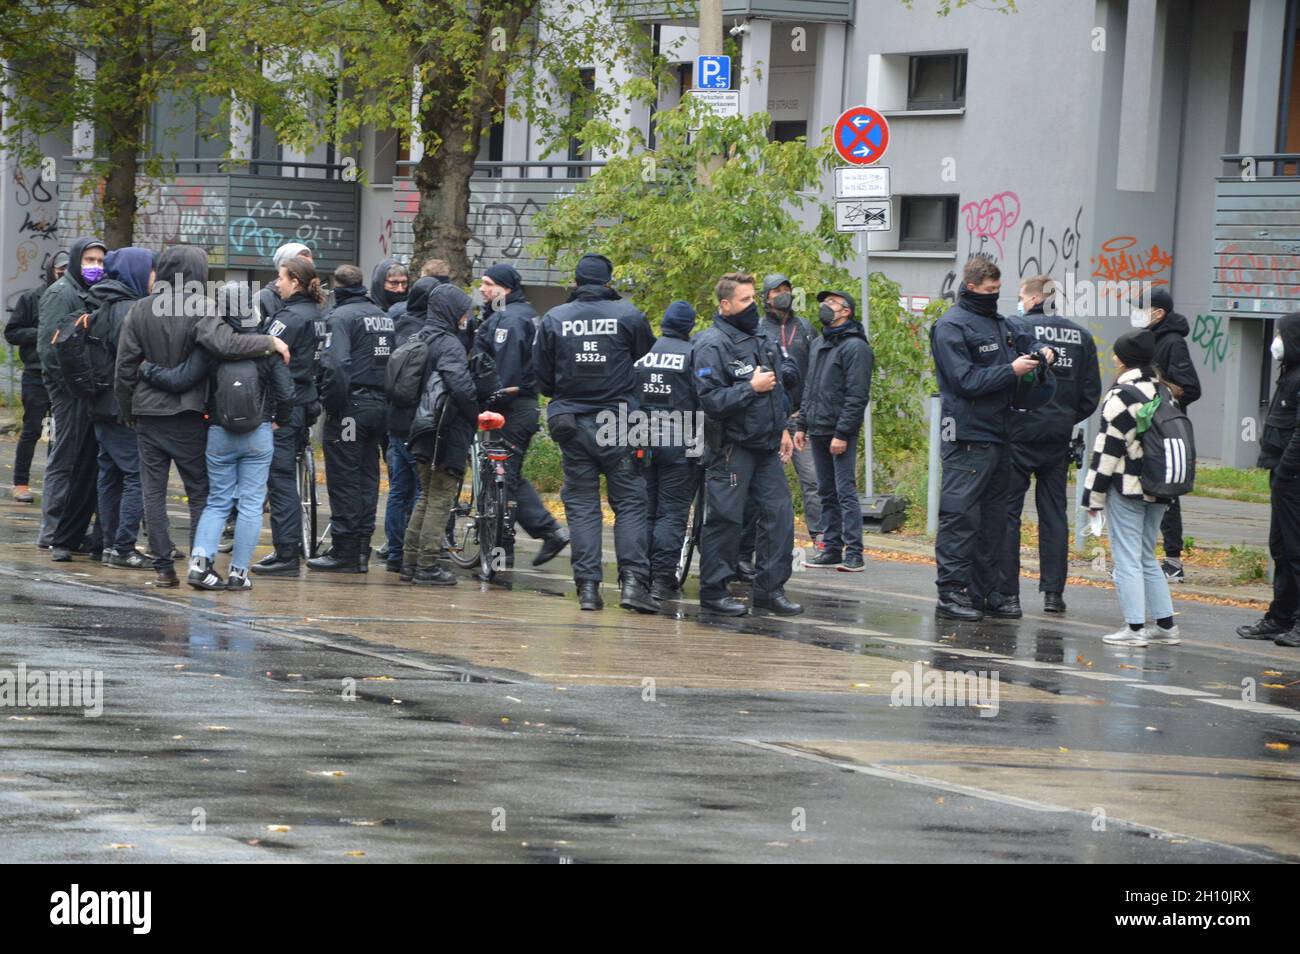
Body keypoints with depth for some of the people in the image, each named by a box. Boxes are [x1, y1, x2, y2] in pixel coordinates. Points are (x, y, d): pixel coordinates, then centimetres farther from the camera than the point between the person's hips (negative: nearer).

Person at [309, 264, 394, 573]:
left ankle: (344, 552, -2)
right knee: (368, 477, 11)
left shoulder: (341, 316, -9)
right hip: (380, 405, 7)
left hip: (350, 406, -7)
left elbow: (334, 364, -22)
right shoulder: (384, 317, 14)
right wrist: (385, 399, 14)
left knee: (344, 479, -3)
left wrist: (330, 403, -13)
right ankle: (361, 551, 13)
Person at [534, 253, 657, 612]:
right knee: (630, 502, 2)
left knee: (581, 504, 7)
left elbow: (541, 377, 7)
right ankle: (633, 580, -10)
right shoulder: (628, 316, -5)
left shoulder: (553, 319, 1)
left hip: (571, 422, 2)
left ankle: (587, 586, 1)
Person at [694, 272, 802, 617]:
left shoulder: (761, 340, 15)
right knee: (725, 520, -3)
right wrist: (751, 387, -20)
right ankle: (713, 590, 6)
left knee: (779, 512, 3)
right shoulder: (713, 346, -13)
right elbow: (709, 399, -21)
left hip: (766, 446, 8)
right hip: (731, 448, -8)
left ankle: (770, 589, 10)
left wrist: (782, 429, 24)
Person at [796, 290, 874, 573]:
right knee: (826, 493, 11)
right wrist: (802, 426, 17)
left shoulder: (855, 347, -10)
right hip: (817, 431, 9)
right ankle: (831, 549, 16)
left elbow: (857, 396, -15)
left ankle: (853, 553, -11)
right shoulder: (818, 345, 18)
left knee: (845, 491, -11)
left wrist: (842, 433, -20)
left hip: (841, 432, -9)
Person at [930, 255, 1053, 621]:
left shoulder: (999, 322, 16)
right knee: (960, 516, -8)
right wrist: (1011, 371, -17)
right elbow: (966, 381, -16)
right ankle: (951, 592, -6)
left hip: (998, 435, 9)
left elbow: (1022, 340, 34)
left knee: (994, 517, 12)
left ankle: (986, 590, 18)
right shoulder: (951, 327, -9)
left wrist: (1039, 351, 11)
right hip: (968, 437, -9)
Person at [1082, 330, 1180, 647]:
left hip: (1127, 489, -7)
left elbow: (1107, 449, -13)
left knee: (1127, 558, -2)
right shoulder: (1165, 392, 10)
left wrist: (1095, 495, -7)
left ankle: (1135, 627, -5)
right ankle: (1165, 624, 15)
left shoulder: (1120, 397, -13)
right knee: (1147, 556, 16)